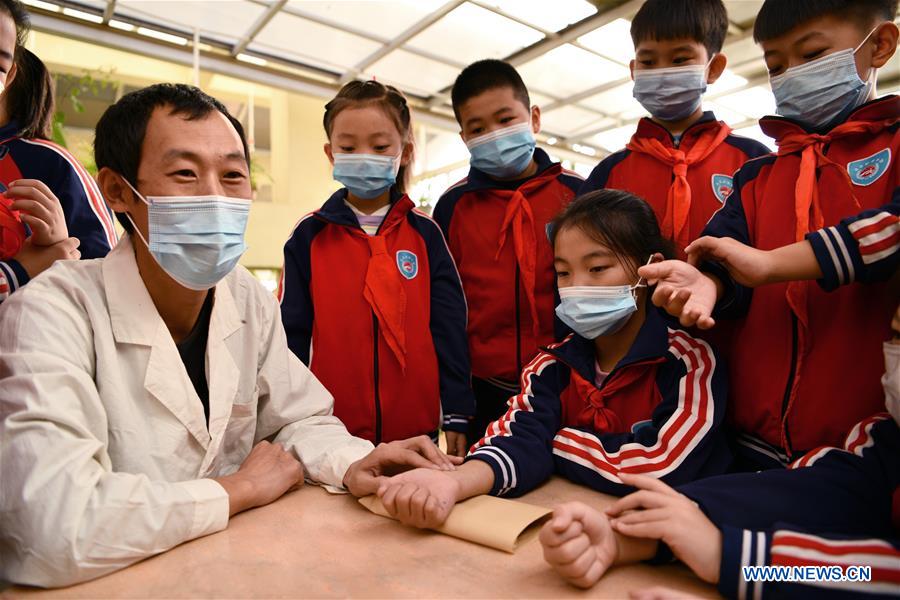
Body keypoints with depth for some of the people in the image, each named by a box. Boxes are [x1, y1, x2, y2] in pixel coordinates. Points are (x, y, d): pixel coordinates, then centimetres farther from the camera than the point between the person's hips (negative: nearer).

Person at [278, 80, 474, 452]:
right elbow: (291, 335, 3)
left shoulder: (425, 233, 2)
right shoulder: (309, 236, 0)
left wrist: (457, 415, 1)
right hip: (330, 428, 0)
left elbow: (449, 328, 2)